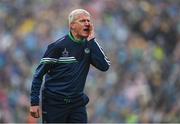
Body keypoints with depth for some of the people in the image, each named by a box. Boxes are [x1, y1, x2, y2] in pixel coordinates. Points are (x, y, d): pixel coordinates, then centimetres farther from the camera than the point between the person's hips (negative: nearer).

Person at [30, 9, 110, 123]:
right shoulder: (59, 46, -9)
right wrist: (34, 102, -13)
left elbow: (104, 66, -10)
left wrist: (91, 40, -11)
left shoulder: (88, 45, 4)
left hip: (77, 103, 4)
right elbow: (39, 74, -7)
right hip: (54, 103, -4)